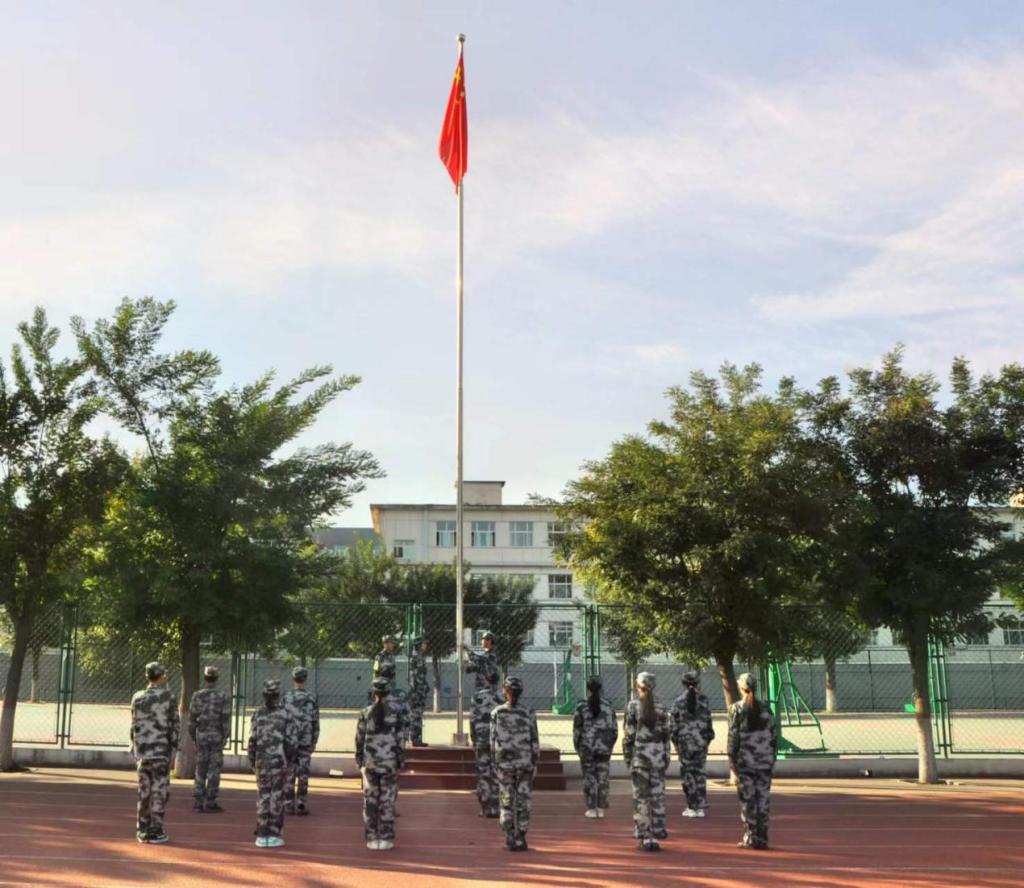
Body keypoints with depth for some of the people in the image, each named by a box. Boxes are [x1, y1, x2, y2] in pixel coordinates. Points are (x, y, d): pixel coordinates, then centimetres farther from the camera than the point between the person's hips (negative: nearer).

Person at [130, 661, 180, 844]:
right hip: (161, 750, -4)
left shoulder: (138, 698, 6)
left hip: (142, 751, 5)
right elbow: (175, 726, -8)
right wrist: (173, 751, -2)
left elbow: (134, 727, 9)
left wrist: (135, 751, 16)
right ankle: (155, 832, 1)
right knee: (159, 790, 0)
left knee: (144, 790, 12)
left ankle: (142, 830, 14)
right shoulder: (168, 697, -7)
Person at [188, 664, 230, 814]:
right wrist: (225, 737, 1)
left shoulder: (197, 696, -2)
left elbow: (192, 718, 0)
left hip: (201, 736, 2)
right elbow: (226, 719, -8)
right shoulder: (222, 697, -7)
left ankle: (197, 803, 10)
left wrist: (193, 737, 9)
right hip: (217, 737, -2)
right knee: (214, 770, 3)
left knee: (200, 770, 9)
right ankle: (210, 802, 2)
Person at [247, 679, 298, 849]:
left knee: (262, 796, 8)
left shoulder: (258, 714, -4)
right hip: (280, 761, -1)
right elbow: (292, 741, -8)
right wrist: (291, 760, 6)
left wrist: (251, 761, 7)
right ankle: (273, 836, 5)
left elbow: (252, 740, -5)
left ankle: (262, 836, 7)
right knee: (276, 797, 4)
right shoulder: (285, 714, -7)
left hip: (262, 761, 1)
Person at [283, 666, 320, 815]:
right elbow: (315, 724, 0)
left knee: (289, 774, 4)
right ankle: (301, 805, 3)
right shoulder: (311, 699, -1)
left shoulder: (286, 698, -4)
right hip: (305, 742, 0)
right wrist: (314, 743, 9)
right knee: (303, 774, 4)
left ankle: (289, 805, 5)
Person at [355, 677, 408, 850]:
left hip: (370, 763, 2)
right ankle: (385, 839, 6)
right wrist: (400, 762, 1)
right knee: (387, 801, 4)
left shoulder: (366, 712, 2)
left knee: (370, 801, 9)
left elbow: (360, 739, 5)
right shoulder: (396, 710, -5)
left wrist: (360, 761, 15)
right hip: (389, 763, -2)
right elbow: (400, 738, -6)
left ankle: (372, 838, 11)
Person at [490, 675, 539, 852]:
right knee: (523, 802, 8)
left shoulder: (497, 713, -5)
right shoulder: (528, 713, -7)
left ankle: (510, 837, 6)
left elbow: (493, 739, -3)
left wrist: (495, 761, 7)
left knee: (506, 802, 12)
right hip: (525, 762, 0)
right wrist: (535, 762, 5)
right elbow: (534, 741, -5)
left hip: (504, 763, 1)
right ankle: (520, 840, 7)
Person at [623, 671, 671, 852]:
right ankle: (657, 833, 12)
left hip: (640, 757, -3)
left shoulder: (633, 706, -6)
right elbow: (667, 736, 4)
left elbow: (629, 735, -6)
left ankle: (645, 838, 3)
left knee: (641, 798, 3)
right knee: (657, 796, 10)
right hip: (659, 757, 3)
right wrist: (666, 758, 11)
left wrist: (627, 758, 2)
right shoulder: (661, 708, 3)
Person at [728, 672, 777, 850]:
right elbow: (773, 735, 5)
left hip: (744, 761, -3)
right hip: (764, 761, 3)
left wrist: (732, 760, -3)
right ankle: (762, 838, 8)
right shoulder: (765, 709, 4)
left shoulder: (736, 709, -6)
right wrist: (772, 758, 13)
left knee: (747, 799, 4)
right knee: (763, 799, 7)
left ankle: (750, 836, 3)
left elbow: (733, 736, -8)